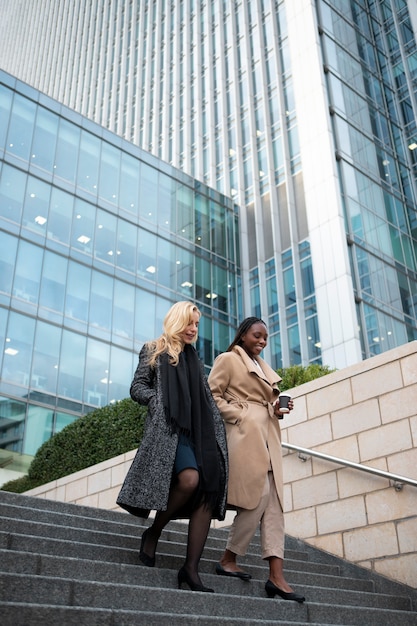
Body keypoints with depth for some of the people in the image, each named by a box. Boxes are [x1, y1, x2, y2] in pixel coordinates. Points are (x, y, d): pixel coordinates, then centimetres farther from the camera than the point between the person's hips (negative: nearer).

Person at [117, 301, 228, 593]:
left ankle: (191, 568, -7)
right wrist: (161, 401, -13)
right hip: (168, 426, -6)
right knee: (189, 478, -30)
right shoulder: (154, 351, 12)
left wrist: (218, 433, 10)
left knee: (209, 492, -11)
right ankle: (153, 533, -5)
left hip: (200, 430, 6)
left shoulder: (194, 358, 27)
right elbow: (137, 388, 5)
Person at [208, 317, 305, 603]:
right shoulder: (228, 359, 3)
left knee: (274, 503, -2)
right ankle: (228, 559, 3)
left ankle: (277, 575, -5)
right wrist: (239, 417, -14)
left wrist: (278, 408, 8)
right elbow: (213, 396, -6)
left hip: (267, 436, 8)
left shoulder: (263, 368, 26)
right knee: (258, 498, -13)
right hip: (245, 434, -8)